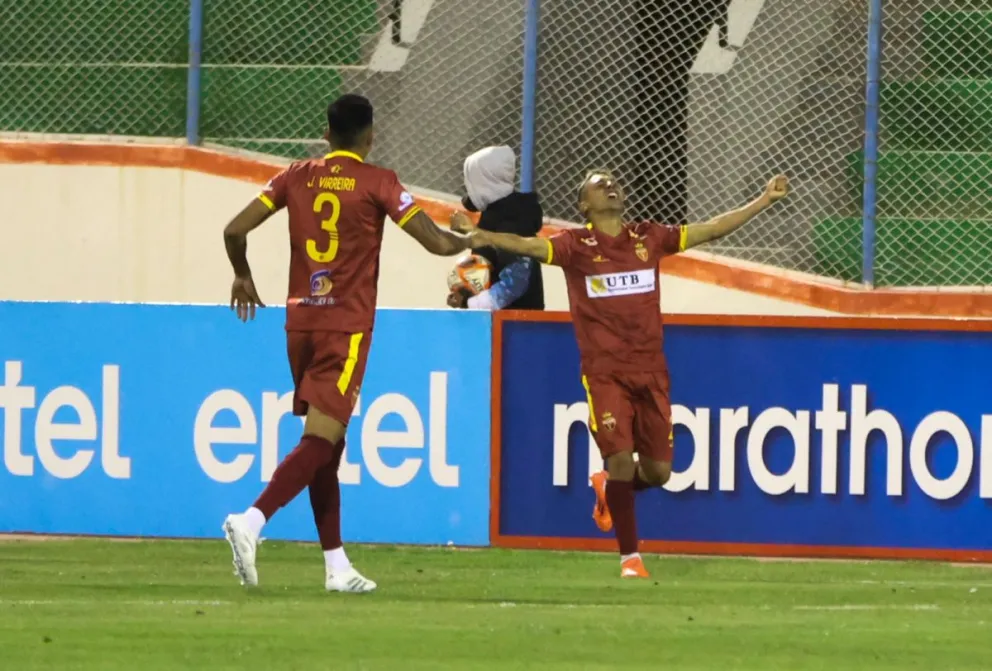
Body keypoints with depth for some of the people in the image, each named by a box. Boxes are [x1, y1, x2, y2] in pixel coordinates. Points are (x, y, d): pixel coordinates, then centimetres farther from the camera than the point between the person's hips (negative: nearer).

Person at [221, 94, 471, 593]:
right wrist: (467, 242, 20)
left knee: (326, 444, 12)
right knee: (321, 440, -11)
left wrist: (242, 277, 23)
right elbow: (437, 242, -3)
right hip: (346, 325, -5)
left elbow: (235, 230, 4)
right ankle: (251, 521, -31)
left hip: (300, 322, 5)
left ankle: (337, 566, 13)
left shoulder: (297, 177, 7)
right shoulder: (376, 183, -4)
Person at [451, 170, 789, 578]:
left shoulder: (649, 239, 9)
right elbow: (529, 245, -18)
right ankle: (630, 557, -1)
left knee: (657, 471, 4)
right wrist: (481, 235, -36)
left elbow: (713, 228, 13)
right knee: (621, 461, -14)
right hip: (605, 373, -4)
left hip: (650, 372, 4)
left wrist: (765, 200, 13)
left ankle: (609, 489, 38)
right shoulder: (576, 246, -2)